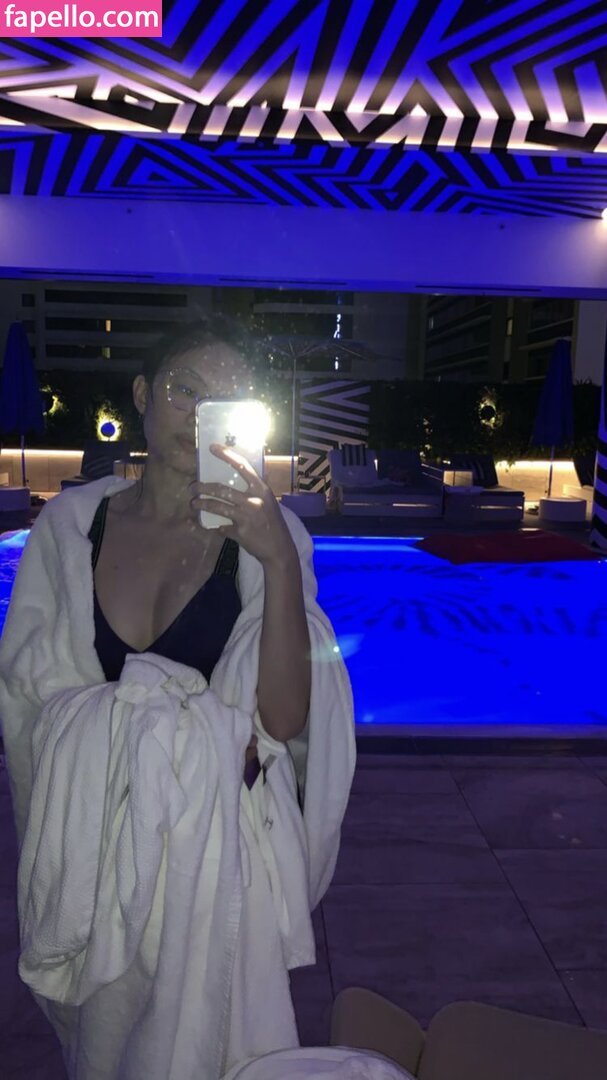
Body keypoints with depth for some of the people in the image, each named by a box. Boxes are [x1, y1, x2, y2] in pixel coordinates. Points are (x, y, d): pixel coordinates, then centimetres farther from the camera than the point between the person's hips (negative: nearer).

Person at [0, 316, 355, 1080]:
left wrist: (280, 563, -29)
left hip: (213, 842, -2)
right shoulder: (72, 522, -3)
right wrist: (202, 712, -10)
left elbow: (283, 717, -18)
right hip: (89, 837, 3)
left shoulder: (267, 533, -10)